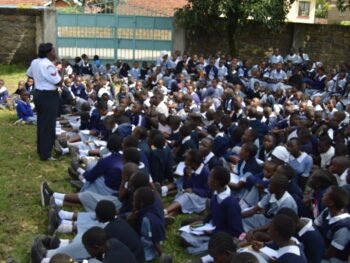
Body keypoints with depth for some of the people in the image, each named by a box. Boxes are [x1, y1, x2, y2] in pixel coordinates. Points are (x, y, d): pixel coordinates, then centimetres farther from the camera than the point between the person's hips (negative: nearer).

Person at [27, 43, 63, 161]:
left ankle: (40, 149, 33)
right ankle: (45, 155, 5)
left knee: (41, 123, 20)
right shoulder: (48, 65, -23)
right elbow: (58, 82, -22)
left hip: (38, 94, 9)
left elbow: (29, 74, 21)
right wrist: (62, 69, -11)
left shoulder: (35, 62, 5)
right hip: (49, 97, -9)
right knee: (48, 125, -1)